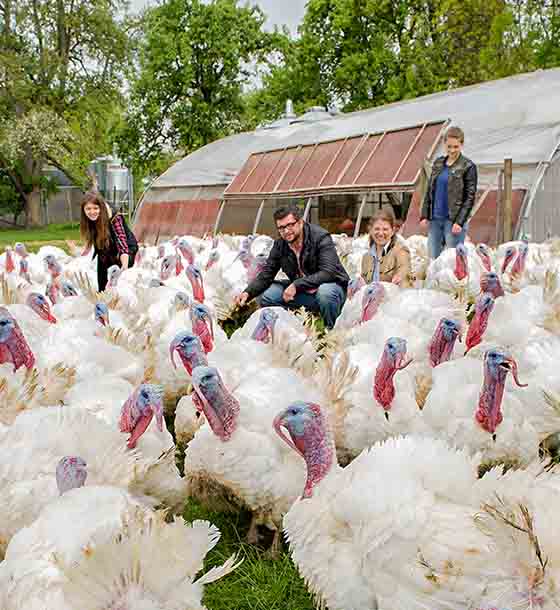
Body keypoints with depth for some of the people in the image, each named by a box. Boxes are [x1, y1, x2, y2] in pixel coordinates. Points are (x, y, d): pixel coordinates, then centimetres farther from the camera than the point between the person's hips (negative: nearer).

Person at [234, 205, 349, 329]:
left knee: (325, 292, -40)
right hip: (302, 291, 5)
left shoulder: (321, 237, -19)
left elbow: (328, 272, -29)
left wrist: (296, 285, -35)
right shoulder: (279, 245, -3)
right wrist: (247, 293, -19)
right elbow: (265, 275, 0)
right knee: (265, 296, -9)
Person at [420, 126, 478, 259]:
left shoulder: (468, 166, -4)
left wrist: (460, 222, -15)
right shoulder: (438, 163, 12)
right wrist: (424, 215, 7)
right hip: (434, 219, 5)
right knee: (433, 259, 7)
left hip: (454, 220, -5)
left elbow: (470, 197, -7)